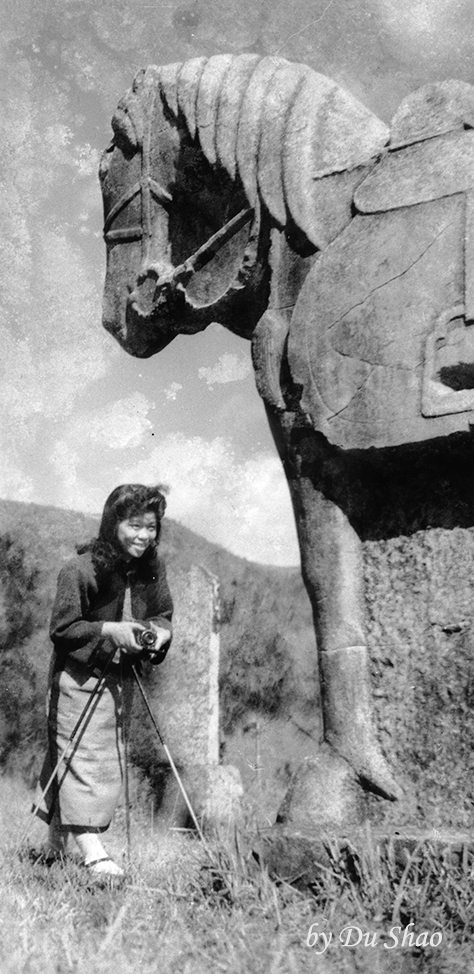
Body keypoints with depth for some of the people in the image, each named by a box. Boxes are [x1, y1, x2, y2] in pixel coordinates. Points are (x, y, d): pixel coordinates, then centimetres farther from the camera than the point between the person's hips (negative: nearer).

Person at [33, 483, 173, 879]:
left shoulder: (152, 569, -2)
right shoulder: (80, 570, -20)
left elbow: (163, 617, 9)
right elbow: (62, 628, -16)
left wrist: (160, 633, -13)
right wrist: (110, 630, -26)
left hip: (121, 679, 7)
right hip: (79, 676, -6)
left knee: (111, 762, 11)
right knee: (82, 756, -9)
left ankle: (57, 838, 28)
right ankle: (91, 850, -8)